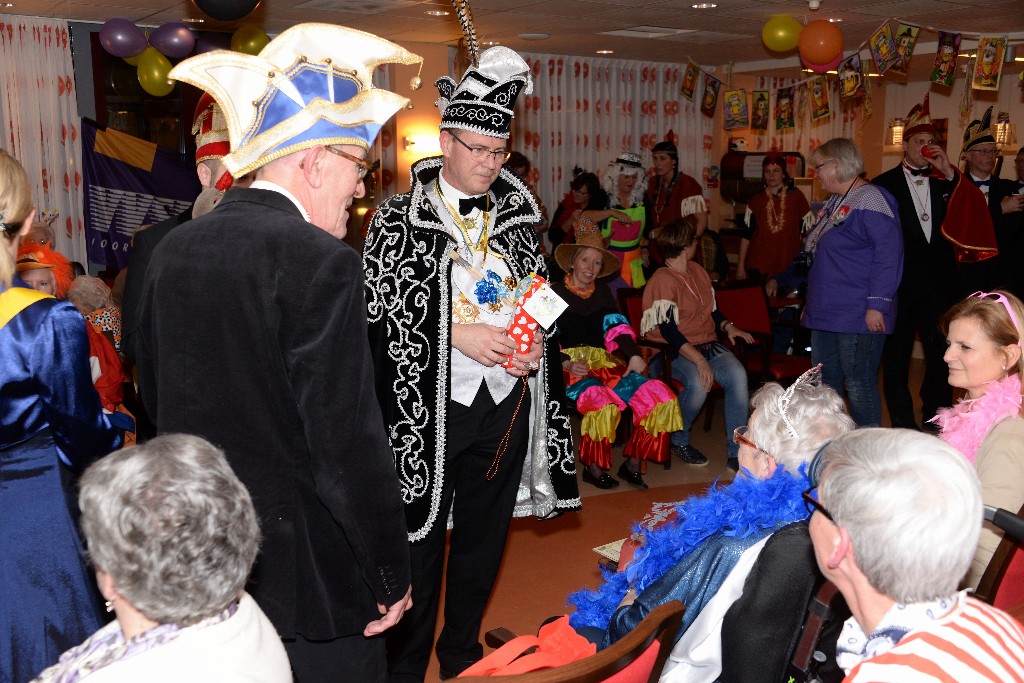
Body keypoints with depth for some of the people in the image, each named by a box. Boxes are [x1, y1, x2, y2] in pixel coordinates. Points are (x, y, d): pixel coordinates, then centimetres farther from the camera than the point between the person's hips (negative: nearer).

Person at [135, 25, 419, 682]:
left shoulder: (172, 251, 3)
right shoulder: (321, 262, -20)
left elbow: (157, 395, 12)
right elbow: (349, 440, -21)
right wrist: (392, 574, -10)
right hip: (303, 567, -7)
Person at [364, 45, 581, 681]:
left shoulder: (518, 213, 7)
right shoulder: (400, 218, -4)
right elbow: (379, 308, -9)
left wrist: (536, 343, -4)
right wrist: (457, 333, -18)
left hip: (507, 401, 4)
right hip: (428, 406, -4)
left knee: (485, 535, 16)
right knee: (422, 538, 6)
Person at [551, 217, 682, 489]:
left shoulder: (601, 291, 20)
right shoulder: (556, 293, 5)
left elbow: (617, 327, 9)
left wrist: (633, 354, -10)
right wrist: (567, 364, -19)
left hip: (605, 363, 5)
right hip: (570, 367, -5)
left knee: (659, 396, -18)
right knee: (602, 404, -36)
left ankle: (632, 464, -6)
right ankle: (592, 468, -13)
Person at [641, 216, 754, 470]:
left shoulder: (698, 271, 15)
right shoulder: (663, 280, -11)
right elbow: (668, 331, -20)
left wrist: (727, 326, 2)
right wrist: (699, 360, -29)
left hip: (708, 344, 7)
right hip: (673, 352, -7)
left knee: (738, 374, -23)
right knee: (698, 382, -35)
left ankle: (737, 453, -20)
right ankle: (679, 440, -6)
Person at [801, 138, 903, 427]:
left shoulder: (870, 200, -13)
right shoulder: (833, 203, 18)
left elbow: (889, 254, -20)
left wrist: (877, 305, -23)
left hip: (859, 317, -10)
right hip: (825, 314, 10)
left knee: (859, 385, -4)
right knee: (824, 384, 13)